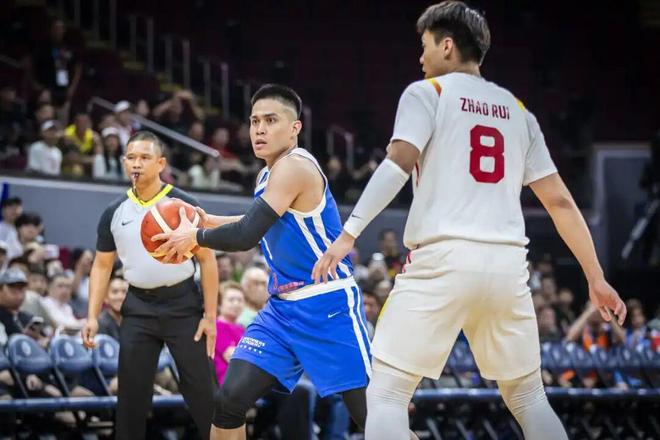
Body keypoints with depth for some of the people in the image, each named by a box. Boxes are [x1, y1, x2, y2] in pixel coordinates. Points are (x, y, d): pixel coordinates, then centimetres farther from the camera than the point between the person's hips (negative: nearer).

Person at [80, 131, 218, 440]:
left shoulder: (183, 205, -5)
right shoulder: (115, 213, 5)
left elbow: (207, 260, -3)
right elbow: (102, 266, 11)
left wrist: (210, 316, -9)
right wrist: (92, 317, 0)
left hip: (182, 305, -3)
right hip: (138, 308, 4)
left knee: (202, 391, -4)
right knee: (131, 393, 5)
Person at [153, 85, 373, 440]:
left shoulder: (295, 166, -18)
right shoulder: (268, 175, 12)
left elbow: (247, 236, -24)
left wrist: (195, 237, -8)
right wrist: (206, 220, 19)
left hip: (328, 305, -9)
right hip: (283, 306, 9)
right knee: (229, 400, -3)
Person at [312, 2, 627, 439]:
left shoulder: (427, 92, 6)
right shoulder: (517, 111, 20)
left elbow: (398, 163, -11)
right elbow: (560, 201, 17)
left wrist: (349, 233, -16)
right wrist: (596, 277, 21)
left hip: (444, 258, -5)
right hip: (508, 264, 5)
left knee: (386, 393, -2)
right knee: (528, 398, 17)